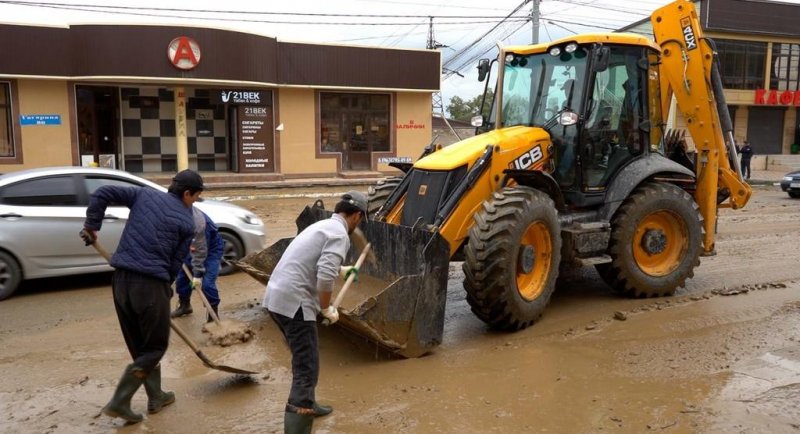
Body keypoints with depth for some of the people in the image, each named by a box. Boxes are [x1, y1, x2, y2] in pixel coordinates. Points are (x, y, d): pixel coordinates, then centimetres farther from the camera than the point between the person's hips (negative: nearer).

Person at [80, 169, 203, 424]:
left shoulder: (144, 194, 12)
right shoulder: (187, 223, 1)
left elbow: (103, 193, 6)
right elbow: (175, 264, 1)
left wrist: (92, 226, 13)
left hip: (121, 279, 6)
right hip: (151, 283, -6)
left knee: (139, 345, 18)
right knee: (155, 346, 10)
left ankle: (156, 397, 29)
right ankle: (119, 402, 4)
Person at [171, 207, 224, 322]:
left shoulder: (196, 221, -39)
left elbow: (200, 251, -32)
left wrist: (197, 274, -28)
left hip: (212, 248, -8)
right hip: (193, 247, 8)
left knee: (207, 284, -17)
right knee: (181, 276, 11)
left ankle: (213, 314, -2)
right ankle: (184, 305, 33)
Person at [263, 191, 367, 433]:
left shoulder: (322, 225, 22)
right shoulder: (339, 234, -8)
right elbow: (325, 277, -22)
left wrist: (342, 270, 53)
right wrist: (327, 308, -8)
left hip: (276, 297, 10)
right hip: (293, 302, -10)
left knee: (304, 360, 26)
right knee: (306, 368, -6)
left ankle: (307, 405, 40)